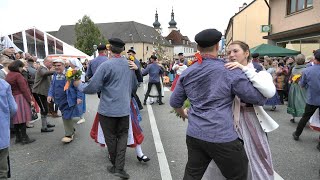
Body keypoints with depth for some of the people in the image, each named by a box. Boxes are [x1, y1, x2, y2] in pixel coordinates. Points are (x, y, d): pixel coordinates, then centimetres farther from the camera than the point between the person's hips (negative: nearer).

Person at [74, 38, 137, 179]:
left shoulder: (106, 65, -15)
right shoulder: (129, 65, 3)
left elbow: (92, 88, -14)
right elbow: (134, 85, 14)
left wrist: (79, 85, 5)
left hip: (108, 109, -4)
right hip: (124, 108, 4)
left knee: (111, 138, 12)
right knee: (122, 135, 15)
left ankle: (116, 166, 29)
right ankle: (119, 167, 7)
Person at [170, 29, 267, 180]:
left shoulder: (187, 73, 4)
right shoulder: (230, 71, -11)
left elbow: (174, 102, 13)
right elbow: (259, 99, -7)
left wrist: (183, 114, 33)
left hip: (193, 135, 5)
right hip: (222, 137, -5)